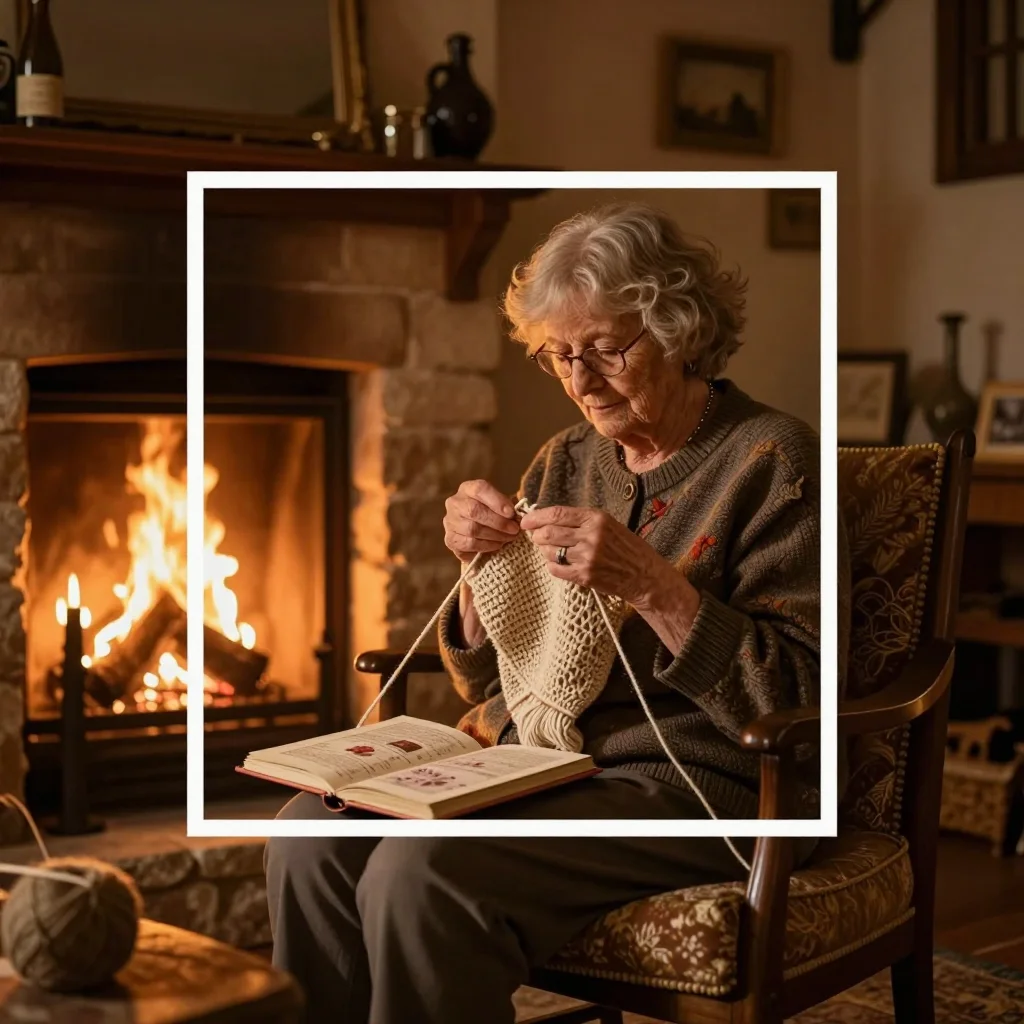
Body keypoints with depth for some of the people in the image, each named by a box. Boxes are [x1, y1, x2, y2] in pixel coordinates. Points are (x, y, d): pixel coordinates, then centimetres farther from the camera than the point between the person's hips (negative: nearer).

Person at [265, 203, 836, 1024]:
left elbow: (800, 700, -13)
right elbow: (489, 682, 16)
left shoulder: (770, 460, -5)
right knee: (314, 833, -18)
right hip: (532, 757, 7)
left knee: (421, 875, -28)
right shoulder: (570, 460, 13)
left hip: (695, 781, -6)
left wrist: (650, 583, -23)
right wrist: (480, 564, -4)